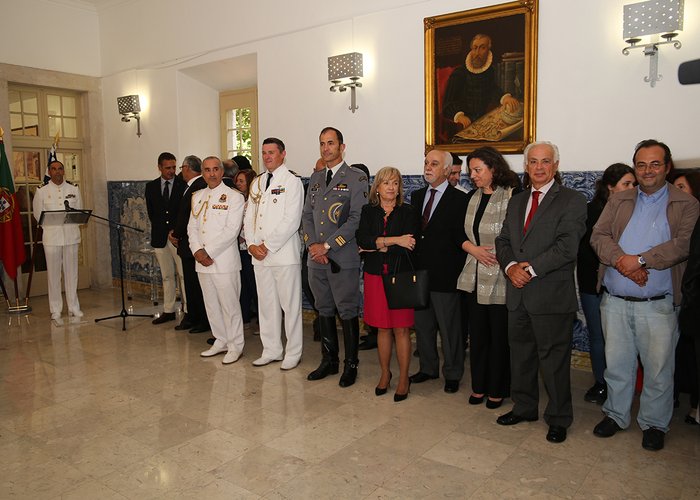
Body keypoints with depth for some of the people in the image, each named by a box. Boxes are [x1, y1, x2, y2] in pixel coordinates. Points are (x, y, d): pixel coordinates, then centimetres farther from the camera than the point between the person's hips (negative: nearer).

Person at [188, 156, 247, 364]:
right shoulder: (198, 196, 14)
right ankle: (221, 341, 28)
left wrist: (209, 252, -15)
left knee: (230, 305, 0)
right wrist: (198, 251, -5)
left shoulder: (234, 197, -5)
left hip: (224, 261, -6)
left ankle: (235, 346, 13)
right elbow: (192, 226, 12)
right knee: (211, 304, 14)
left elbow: (231, 230, -13)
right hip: (202, 261, 6)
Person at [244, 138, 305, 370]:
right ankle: (271, 350, 24)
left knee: (290, 305, 1)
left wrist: (268, 245, -13)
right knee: (266, 304, 12)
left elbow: (291, 220, -13)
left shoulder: (292, 181, -5)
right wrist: (252, 244, 0)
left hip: (284, 254, -6)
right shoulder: (257, 182, 16)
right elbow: (249, 217, 15)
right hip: (259, 255, 7)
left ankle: (293, 353, 12)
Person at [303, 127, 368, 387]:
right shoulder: (315, 178, 16)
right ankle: (329, 361, 26)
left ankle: (351, 365, 15)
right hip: (316, 258, 6)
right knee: (324, 310, 14)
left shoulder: (356, 178, -4)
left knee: (347, 312, 2)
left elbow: (357, 218, -13)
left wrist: (327, 245, -15)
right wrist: (312, 244, -3)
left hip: (343, 258, -6)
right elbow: (307, 214, 14)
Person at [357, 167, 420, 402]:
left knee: (401, 328, 1)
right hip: (375, 276, 2)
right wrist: (394, 241, -19)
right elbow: (362, 239, -11)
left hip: (401, 276, -2)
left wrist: (377, 246, -8)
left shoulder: (408, 212, -1)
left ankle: (403, 378, 14)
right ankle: (385, 373, 25)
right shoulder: (368, 211, 5)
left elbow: (410, 247, -12)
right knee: (382, 328, 10)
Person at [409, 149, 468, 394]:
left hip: (444, 274, -6)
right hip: (420, 271, 6)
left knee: (449, 327, 5)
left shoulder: (459, 199, -8)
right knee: (422, 324, 16)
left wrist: (457, 271, -12)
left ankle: (452, 374, 21)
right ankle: (428, 368, 32)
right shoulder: (417, 196, 11)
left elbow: (461, 237, -10)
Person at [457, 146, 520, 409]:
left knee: (499, 336, 6)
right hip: (475, 277, 6)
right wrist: (473, 249, -5)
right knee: (477, 334, 13)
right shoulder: (472, 197, 9)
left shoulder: (513, 196, -11)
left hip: (500, 278, -6)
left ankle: (497, 390, 24)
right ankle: (478, 386, 28)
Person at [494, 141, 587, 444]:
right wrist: (510, 266, -9)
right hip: (518, 294, 6)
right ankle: (524, 408, 35)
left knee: (554, 359, 4)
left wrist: (531, 269, -18)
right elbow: (503, 241, 10)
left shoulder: (572, 201, -6)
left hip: (552, 296, -6)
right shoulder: (516, 201, 15)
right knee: (520, 354, 17)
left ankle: (558, 419, 22)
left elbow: (566, 247, -16)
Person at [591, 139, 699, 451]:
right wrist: (621, 260, -18)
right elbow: (599, 236, 0)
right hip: (614, 302, 3)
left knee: (658, 371, 8)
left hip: (658, 305, -2)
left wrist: (640, 260, -20)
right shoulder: (618, 201, 12)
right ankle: (615, 415, 32)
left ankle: (654, 424, 27)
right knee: (616, 365, 14)